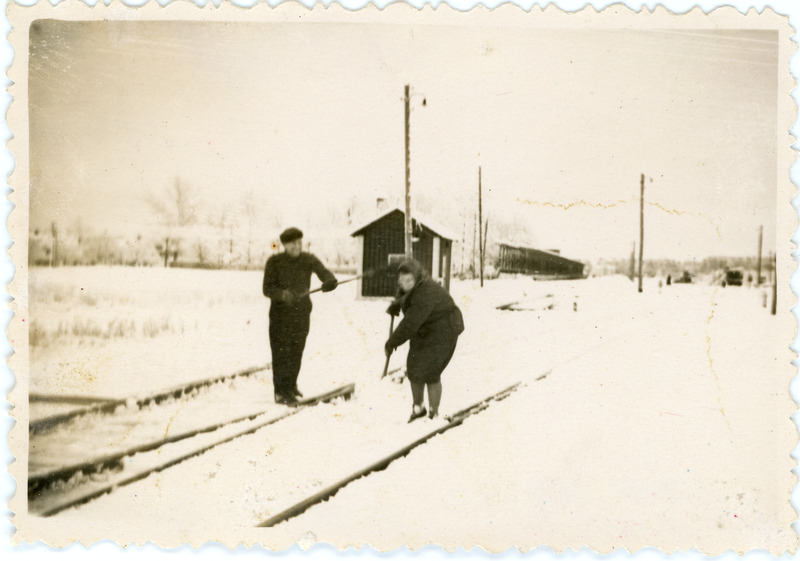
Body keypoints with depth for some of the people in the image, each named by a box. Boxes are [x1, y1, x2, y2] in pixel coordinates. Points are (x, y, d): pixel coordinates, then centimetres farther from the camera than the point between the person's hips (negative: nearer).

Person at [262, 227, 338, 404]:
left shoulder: (309, 260, 0)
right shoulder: (274, 262, -7)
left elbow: (324, 273, -15)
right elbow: (267, 289, -12)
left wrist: (330, 282, -39)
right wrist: (282, 294, -32)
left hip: (302, 312, 3)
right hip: (280, 312, -3)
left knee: (296, 351, 12)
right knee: (281, 352, -8)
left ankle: (291, 385, 30)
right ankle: (281, 391, -3)